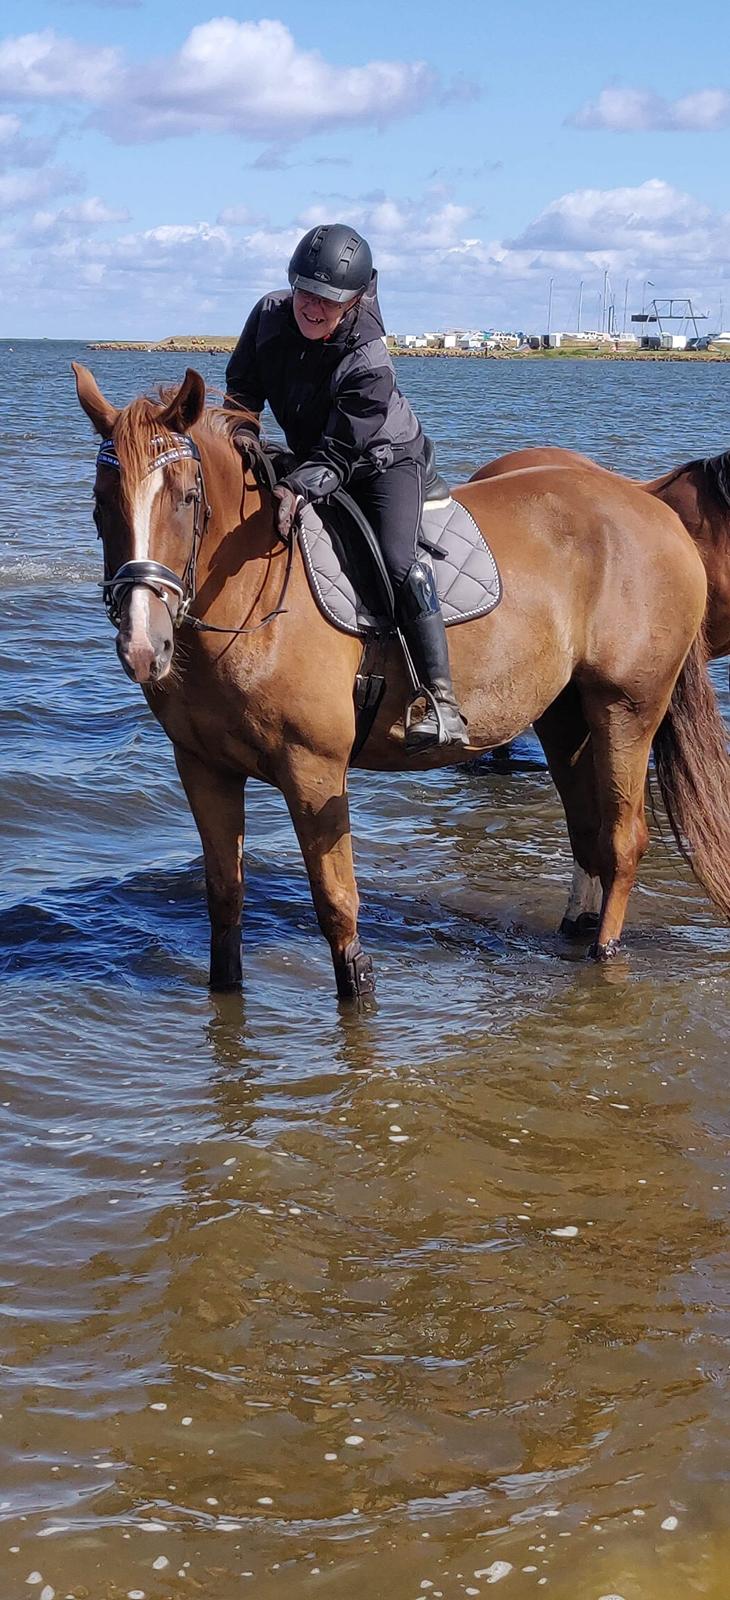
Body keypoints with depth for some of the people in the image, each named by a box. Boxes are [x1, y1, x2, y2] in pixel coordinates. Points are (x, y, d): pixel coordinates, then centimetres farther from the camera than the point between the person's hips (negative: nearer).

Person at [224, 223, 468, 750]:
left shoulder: (369, 364, -33)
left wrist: (298, 490, -50)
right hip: (309, 455, 7)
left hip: (386, 459, -7)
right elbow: (242, 382, 2)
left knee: (398, 561, -26)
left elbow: (338, 456, -33)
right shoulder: (270, 314, -16)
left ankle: (444, 704, -30)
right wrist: (244, 428, -16)